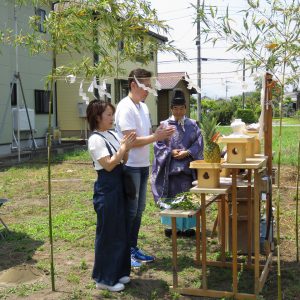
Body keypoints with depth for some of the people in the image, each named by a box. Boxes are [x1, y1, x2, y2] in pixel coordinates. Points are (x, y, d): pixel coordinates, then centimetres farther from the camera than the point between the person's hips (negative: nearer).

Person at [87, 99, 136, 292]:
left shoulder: (113, 135, 9)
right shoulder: (96, 139, -15)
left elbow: (124, 161, 12)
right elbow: (108, 165, -20)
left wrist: (127, 147, -5)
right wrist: (124, 147, -19)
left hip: (118, 186, 9)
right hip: (106, 189, -9)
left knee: (119, 231, 16)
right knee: (108, 233, 0)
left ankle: (118, 272, 29)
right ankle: (105, 279, 12)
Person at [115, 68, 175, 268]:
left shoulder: (143, 107, 12)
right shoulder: (125, 108, -17)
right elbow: (131, 140, -21)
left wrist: (161, 134, 2)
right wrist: (156, 137, -22)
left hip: (143, 165, 9)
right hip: (130, 167, -9)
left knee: (139, 209, 15)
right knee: (130, 210, -1)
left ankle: (133, 247, 27)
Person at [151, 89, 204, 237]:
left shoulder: (192, 125, 8)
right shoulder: (164, 125, 5)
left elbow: (199, 143, 3)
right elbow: (158, 144, 2)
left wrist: (187, 153, -12)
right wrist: (171, 152, -12)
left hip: (187, 167, 1)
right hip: (170, 167, -1)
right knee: (171, 196, 1)